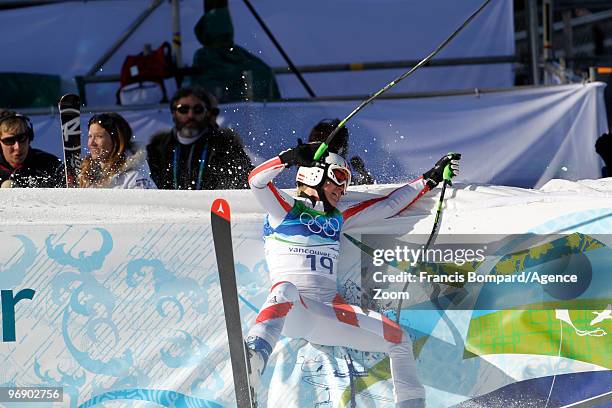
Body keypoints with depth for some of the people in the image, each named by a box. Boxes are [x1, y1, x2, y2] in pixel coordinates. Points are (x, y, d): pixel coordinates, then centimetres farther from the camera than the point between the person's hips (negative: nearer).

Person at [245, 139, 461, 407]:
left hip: (329, 312, 7)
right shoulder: (284, 210, 6)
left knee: (398, 338, -4)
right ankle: (253, 360, -63)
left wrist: (430, 179, 28)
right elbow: (256, 180, -10)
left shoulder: (337, 219, 23)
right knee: (286, 290, -43)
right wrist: (291, 157, -22)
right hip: (288, 310, -7)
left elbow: (387, 205, 28)